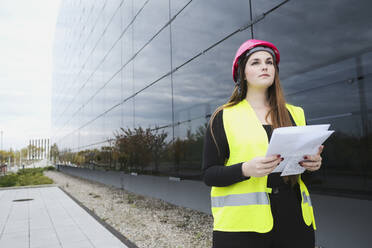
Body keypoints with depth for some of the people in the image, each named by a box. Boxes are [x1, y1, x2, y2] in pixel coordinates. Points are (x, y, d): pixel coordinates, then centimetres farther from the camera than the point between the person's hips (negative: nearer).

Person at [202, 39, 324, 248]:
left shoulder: (295, 114, 12)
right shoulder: (224, 117, -1)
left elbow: (307, 157, 19)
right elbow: (209, 174, -5)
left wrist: (313, 163, -4)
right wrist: (245, 169, -23)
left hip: (294, 222, 4)